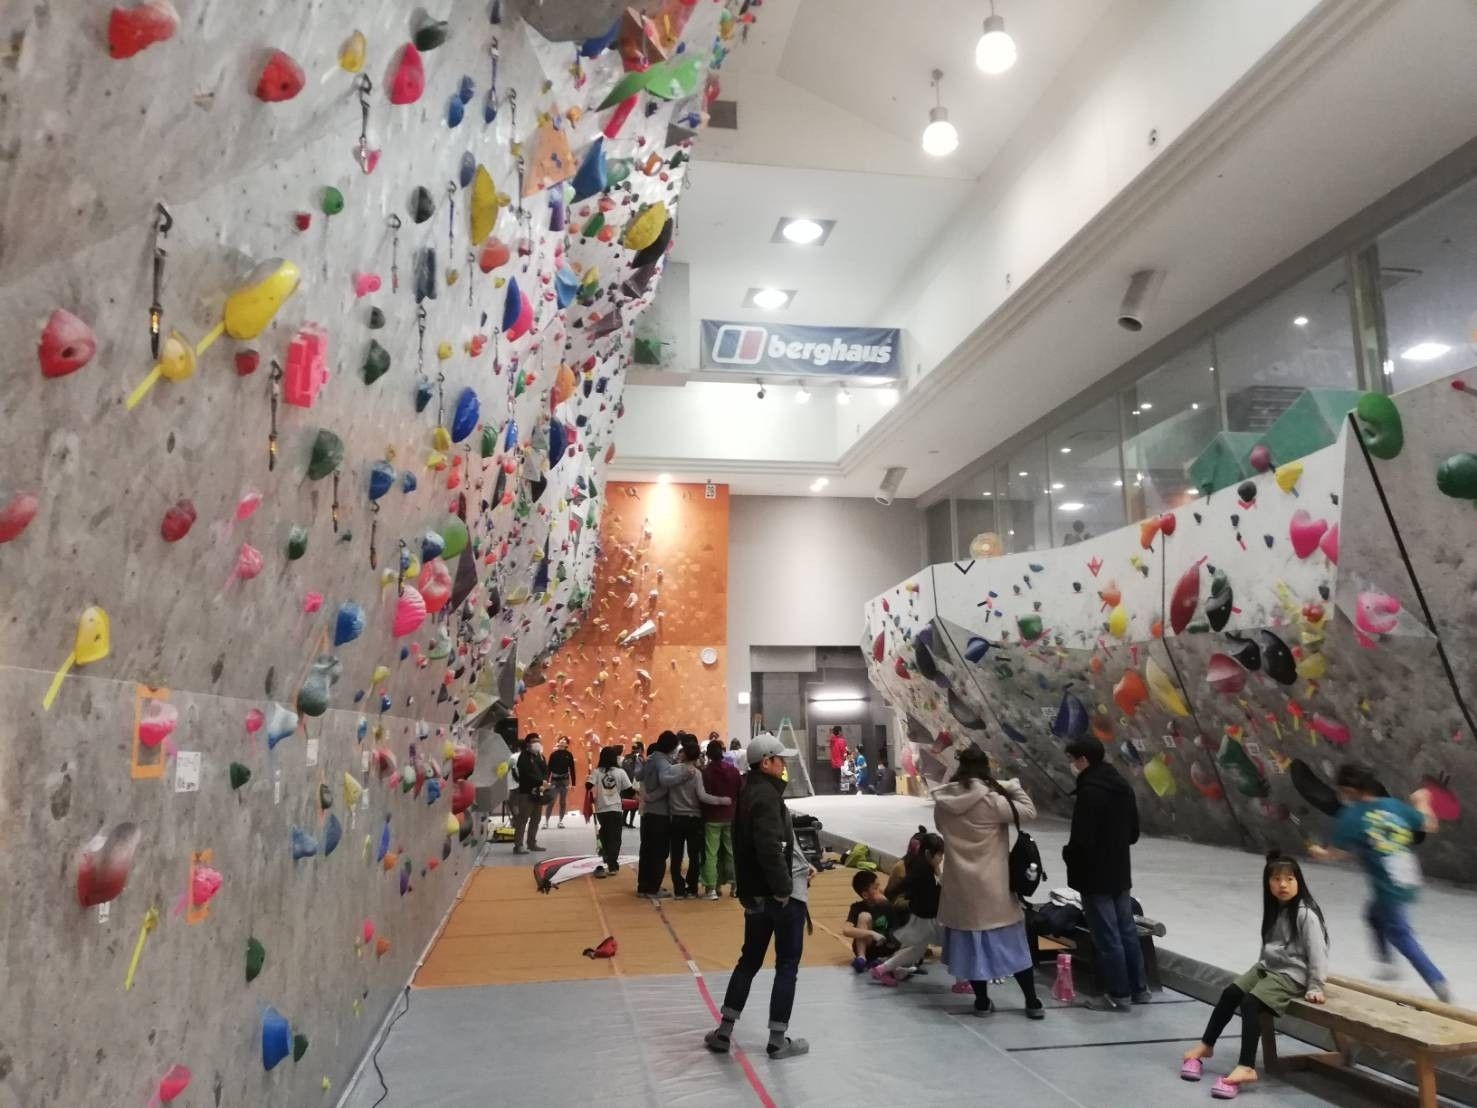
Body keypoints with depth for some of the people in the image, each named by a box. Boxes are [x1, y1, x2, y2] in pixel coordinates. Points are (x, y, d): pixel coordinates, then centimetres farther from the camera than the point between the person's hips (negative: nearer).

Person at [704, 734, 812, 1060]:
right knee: (787, 965, 5)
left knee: (750, 960, 18)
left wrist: (800, 865, 12)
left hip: (755, 893, 9)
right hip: (781, 894, -9)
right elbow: (770, 849, -27)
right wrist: (783, 887, -18)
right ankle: (778, 1041, 13)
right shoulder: (767, 795, -19)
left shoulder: (749, 793, 11)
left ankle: (724, 1032, 22)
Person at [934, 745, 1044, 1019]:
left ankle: (982, 1001, 21)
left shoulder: (944, 801, -4)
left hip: (960, 885, 3)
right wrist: (1014, 787, 2)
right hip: (993, 884, -3)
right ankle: (1032, 1002, 20)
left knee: (971, 943, 13)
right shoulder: (993, 799, -16)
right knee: (1012, 944, 11)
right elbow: (1029, 811, -9)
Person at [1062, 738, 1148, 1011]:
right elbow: (1133, 833, 14)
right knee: (1127, 931, 17)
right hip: (1120, 873, 9)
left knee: (1107, 937, 1)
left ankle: (1119, 995, 10)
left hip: (1095, 877, -9)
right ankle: (1139, 988, 27)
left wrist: (1067, 853, -5)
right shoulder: (1123, 786, 6)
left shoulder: (1089, 792, -22)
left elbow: (1082, 840, -24)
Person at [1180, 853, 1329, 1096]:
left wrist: (1315, 987, -17)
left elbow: (1317, 952, -17)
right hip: (1268, 966, 8)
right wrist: (1262, 965, 15)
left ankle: (1246, 1067, -27)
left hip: (1292, 974, -8)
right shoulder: (1274, 908, 9)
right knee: (1229, 994, -5)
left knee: (1250, 1003, -25)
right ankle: (1205, 1045, 7)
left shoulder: (1306, 914, -17)